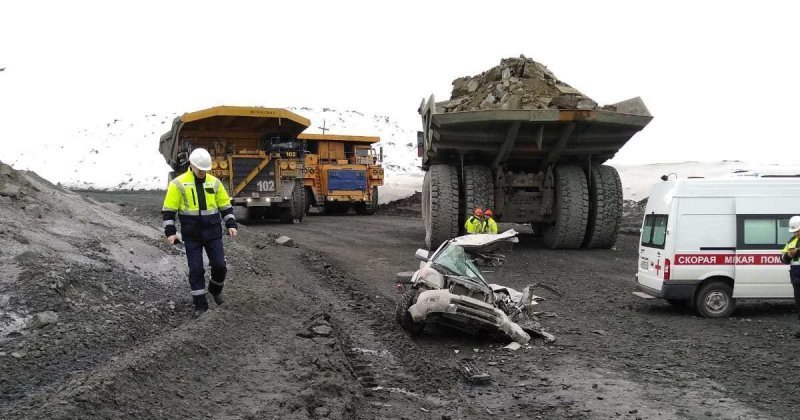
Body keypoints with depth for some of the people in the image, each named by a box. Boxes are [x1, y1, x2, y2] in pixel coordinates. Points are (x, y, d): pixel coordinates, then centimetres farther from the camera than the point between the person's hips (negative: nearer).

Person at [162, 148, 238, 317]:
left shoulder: (214, 182, 3)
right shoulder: (179, 183, -6)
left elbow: (225, 205, 10)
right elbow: (169, 210, -4)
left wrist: (231, 224, 2)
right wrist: (170, 232, -9)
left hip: (213, 232, 2)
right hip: (192, 235, -2)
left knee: (219, 265, 1)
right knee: (196, 269, 1)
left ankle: (215, 289, 31)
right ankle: (200, 303, 12)